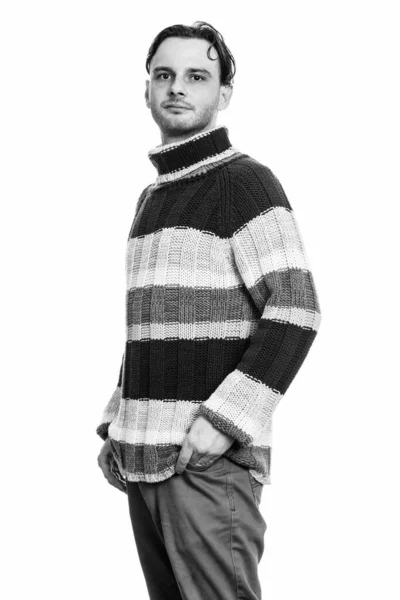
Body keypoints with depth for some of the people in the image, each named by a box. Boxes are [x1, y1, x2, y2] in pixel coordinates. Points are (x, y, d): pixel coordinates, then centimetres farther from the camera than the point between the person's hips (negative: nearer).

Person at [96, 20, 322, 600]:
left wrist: (223, 420, -19)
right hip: (143, 458, 7)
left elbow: (296, 311, -12)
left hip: (211, 456, -7)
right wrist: (118, 423, 16)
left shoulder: (245, 182, -4)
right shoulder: (151, 197, 20)